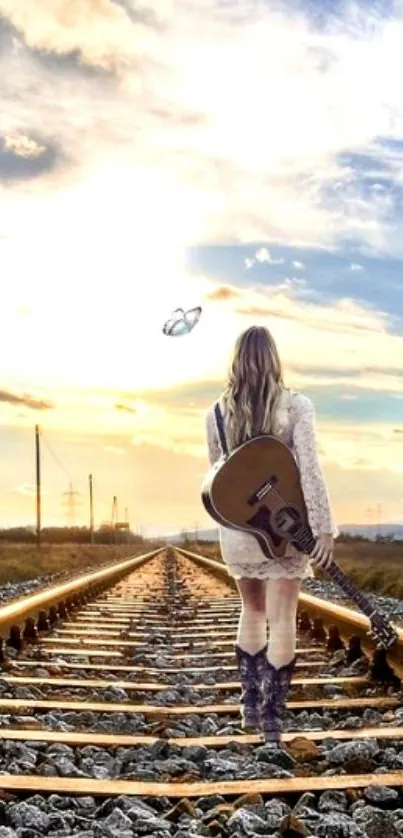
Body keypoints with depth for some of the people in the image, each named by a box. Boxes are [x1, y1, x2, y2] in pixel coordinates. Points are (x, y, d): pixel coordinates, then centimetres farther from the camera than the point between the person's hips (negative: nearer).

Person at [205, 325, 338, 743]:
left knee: (252, 611, 20)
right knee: (281, 619, 4)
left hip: (237, 526, 3)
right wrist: (324, 526, -15)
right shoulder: (296, 405, -9)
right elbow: (309, 468, -16)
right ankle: (271, 715, 6)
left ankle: (250, 706, 24)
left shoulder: (217, 411, 0)